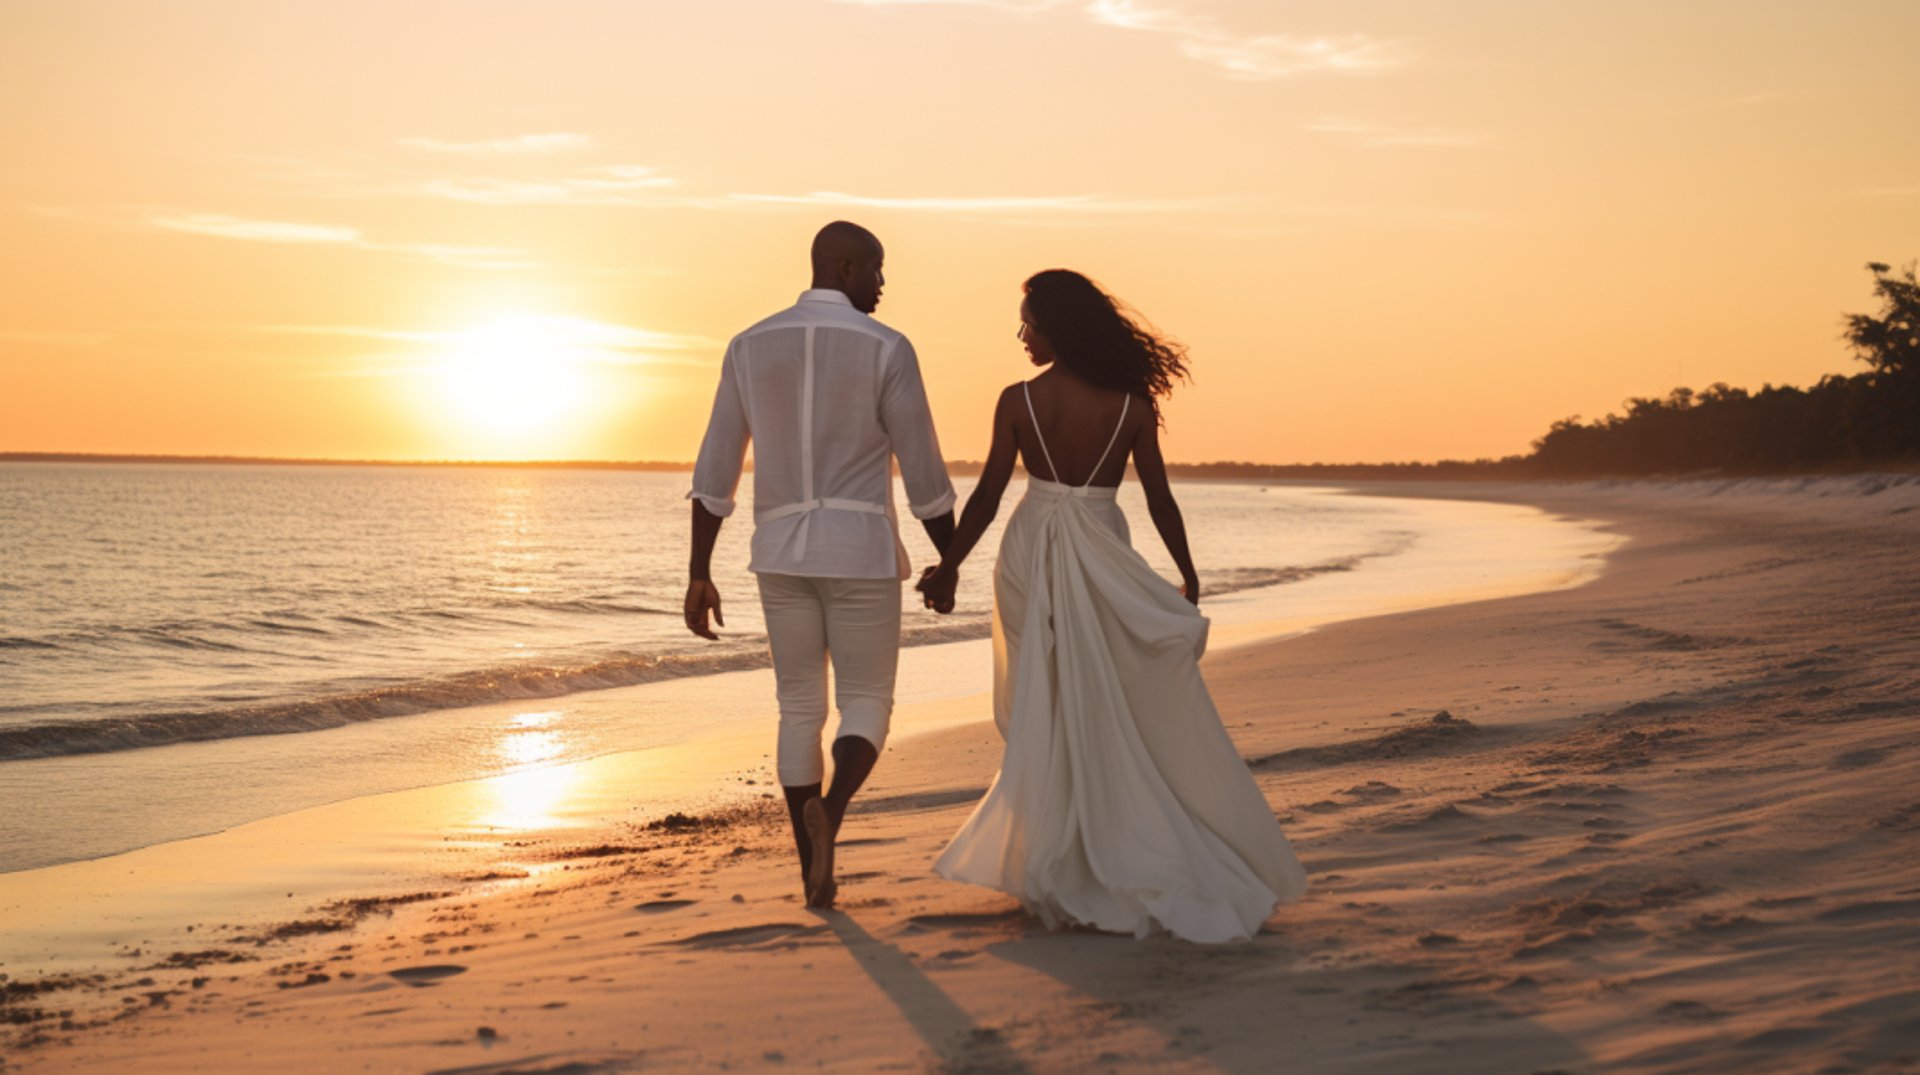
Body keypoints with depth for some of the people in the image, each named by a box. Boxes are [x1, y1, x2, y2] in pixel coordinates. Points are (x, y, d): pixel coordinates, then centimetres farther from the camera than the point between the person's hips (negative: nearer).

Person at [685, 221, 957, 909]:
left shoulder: (749, 346, 4)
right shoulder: (887, 350, -8)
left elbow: (714, 472, 2)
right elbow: (925, 475, -6)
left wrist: (698, 577, 6)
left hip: (781, 551, 4)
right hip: (861, 551, -3)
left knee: (800, 710, 16)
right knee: (867, 707, 8)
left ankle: (815, 877, 13)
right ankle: (828, 813, -24)